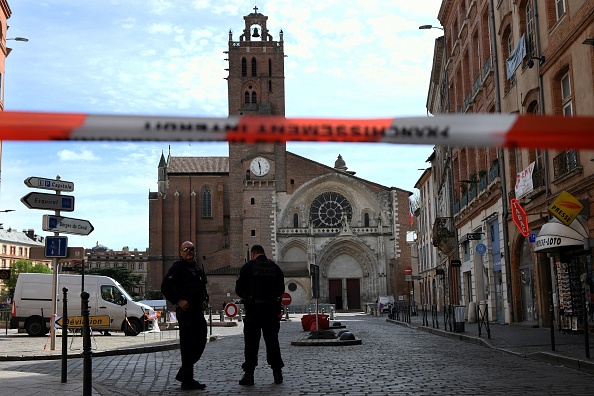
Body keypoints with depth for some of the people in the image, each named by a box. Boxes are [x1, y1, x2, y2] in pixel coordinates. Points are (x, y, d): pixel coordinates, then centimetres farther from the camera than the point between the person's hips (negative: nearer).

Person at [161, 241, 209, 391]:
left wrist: (205, 299, 14)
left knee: (200, 342, 13)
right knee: (188, 345, -6)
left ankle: (183, 374, 25)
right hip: (186, 311, -9)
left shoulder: (198, 269, 19)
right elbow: (165, 287, -15)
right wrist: (178, 301, -19)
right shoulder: (178, 267, -7)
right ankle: (187, 380, 0)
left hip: (198, 311, 9)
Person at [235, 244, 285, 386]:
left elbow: (239, 289, -2)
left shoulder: (248, 267, -4)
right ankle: (277, 373, 11)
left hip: (253, 308, -3)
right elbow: (281, 289, 8)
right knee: (272, 340, 10)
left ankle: (249, 374, 0)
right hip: (272, 309, 3)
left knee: (251, 341, 2)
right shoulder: (275, 267, 6)